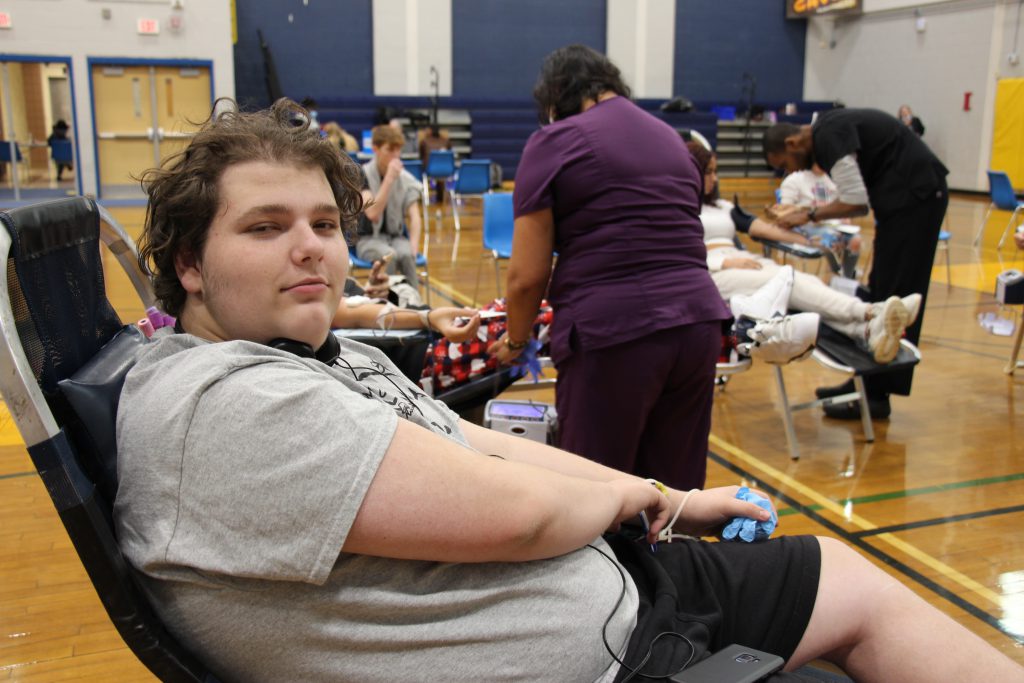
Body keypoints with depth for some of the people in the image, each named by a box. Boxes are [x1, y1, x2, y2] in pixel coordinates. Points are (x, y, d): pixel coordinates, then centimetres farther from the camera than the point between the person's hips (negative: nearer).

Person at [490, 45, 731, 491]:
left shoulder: (554, 142, 2)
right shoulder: (671, 137, 21)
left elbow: (528, 274, -1)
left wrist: (515, 340, 15)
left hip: (612, 333, -6)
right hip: (699, 323, 7)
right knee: (677, 490, 14)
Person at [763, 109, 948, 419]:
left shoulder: (829, 137, -15)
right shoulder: (828, 131, 15)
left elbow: (856, 201, -20)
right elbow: (859, 199, 15)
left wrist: (810, 215, -8)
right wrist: (807, 212, 8)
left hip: (915, 196, -10)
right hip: (910, 196, 10)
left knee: (892, 294, -7)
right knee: (880, 289, 11)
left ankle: (877, 395, -2)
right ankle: (867, 382, 17)